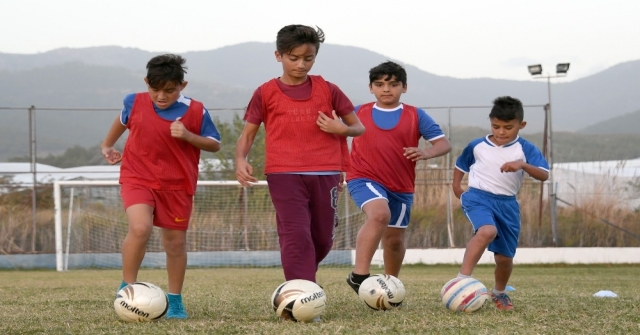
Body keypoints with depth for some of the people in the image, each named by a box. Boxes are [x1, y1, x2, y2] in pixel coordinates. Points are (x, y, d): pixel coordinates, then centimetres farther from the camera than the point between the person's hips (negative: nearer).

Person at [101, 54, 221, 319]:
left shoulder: (195, 111, -9)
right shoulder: (134, 103, -4)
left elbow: (214, 145, -1)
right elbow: (123, 121, 19)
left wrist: (188, 136, -18)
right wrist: (108, 145, 28)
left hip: (176, 184, 1)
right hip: (138, 178, -1)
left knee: (175, 241, 8)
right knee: (140, 228, -25)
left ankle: (175, 301, 25)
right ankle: (127, 287, -9)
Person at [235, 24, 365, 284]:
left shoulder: (327, 90, 7)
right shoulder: (266, 93, 4)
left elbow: (358, 127, 14)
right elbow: (247, 134, 7)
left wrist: (342, 129, -7)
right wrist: (241, 160, -12)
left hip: (325, 174, 3)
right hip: (284, 174, -3)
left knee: (323, 239, 10)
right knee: (296, 236, -16)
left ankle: (302, 281, 36)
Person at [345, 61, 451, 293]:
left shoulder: (416, 116, 2)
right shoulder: (358, 113, 3)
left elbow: (443, 144, -3)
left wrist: (426, 153, -23)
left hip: (401, 187, 3)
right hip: (365, 179, -3)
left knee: (394, 238, 12)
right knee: (380, 213, -32)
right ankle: (359, 274, -34)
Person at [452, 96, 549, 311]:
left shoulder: (526, 149, -2)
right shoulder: (477, 146, 3)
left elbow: (544, 175, -15)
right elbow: (460, 166, 23)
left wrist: (523, 165, -31)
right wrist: (456, 186, 11)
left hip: (507, 203, 2)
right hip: (478, 197, -2)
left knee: (504, 256, 8)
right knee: (487, 231, -34)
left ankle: (499, 293, 38)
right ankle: (462, 280, -36)